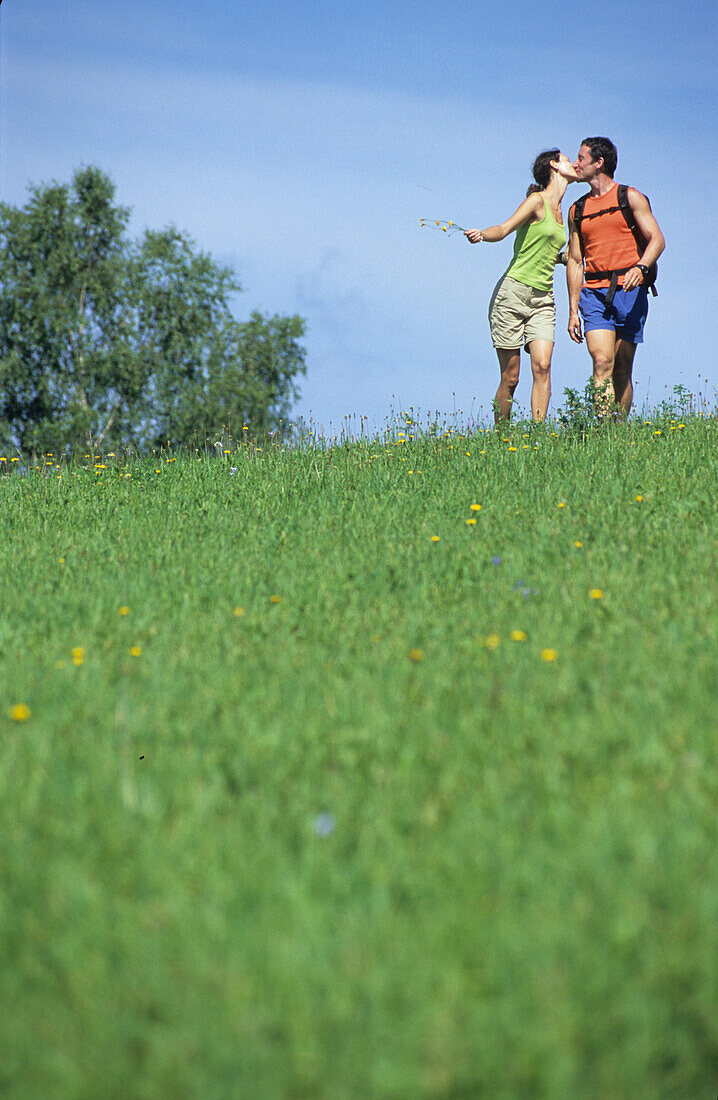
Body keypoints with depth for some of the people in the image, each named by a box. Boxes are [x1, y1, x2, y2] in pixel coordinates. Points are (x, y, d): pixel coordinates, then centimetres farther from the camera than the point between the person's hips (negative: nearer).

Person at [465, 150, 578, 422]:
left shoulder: (558, 211, 17)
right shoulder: (537, 201, -4)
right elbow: (504, 229, -17)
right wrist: (481, 234, -37)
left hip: (543, 299, 6)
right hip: (513, 292, -6)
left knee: (542, 366, -12)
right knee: (510, 377, -5)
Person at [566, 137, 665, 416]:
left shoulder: (630, 198, 6)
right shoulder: (577, 210, 17)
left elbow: (657, 239, -2)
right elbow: (574, 260, 18)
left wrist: (640, 267, -22)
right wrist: (573, 310, 11)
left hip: (630, 291, -2)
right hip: (595, 293, 2)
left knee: (622, 370, 1)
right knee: (602, 362, -15)